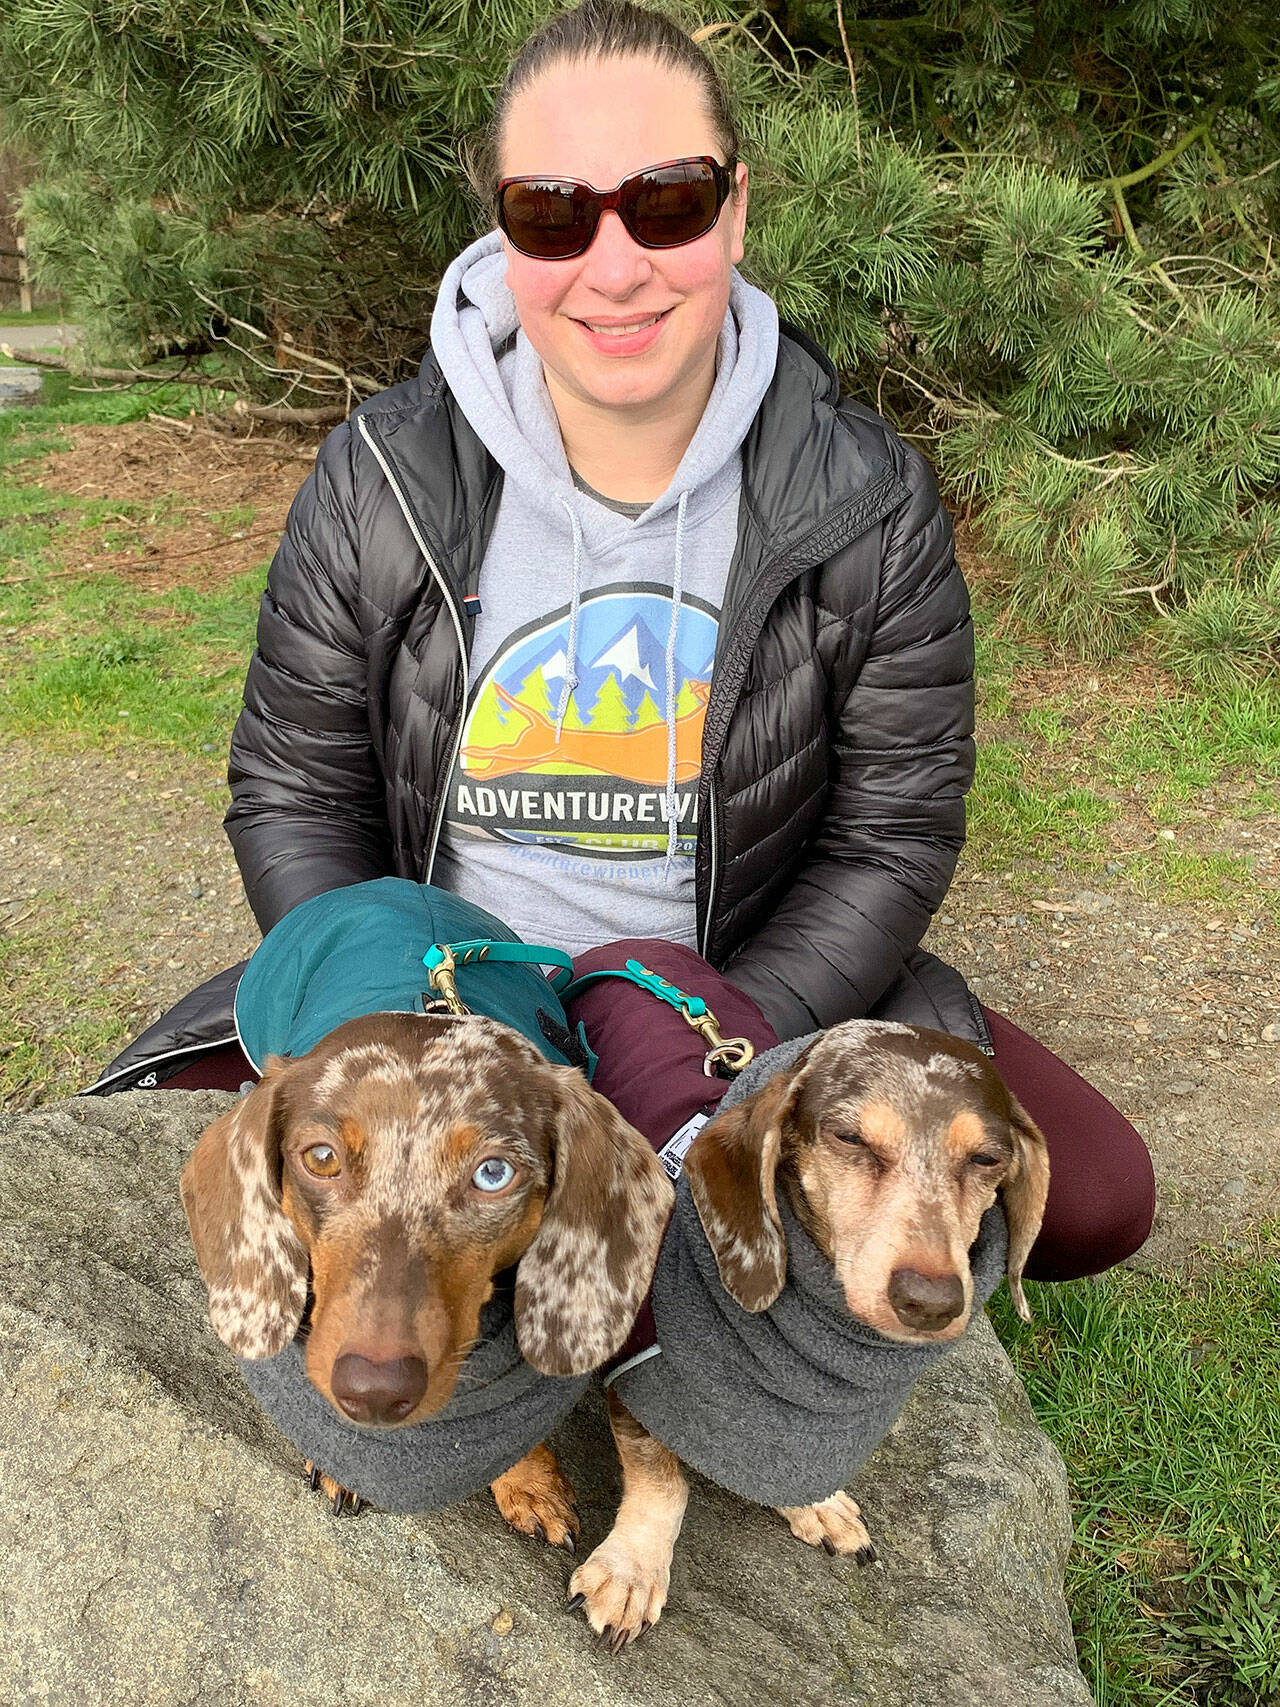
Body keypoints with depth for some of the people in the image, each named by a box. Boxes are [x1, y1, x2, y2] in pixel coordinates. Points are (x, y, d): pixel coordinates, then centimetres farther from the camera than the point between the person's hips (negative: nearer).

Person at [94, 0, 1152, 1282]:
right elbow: (295, 793, -3)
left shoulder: (866, 504, -11)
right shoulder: (377, 485, -10)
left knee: (1094, 1200, -15)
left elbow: (893, 829, -8)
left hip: (765, 986, 0)